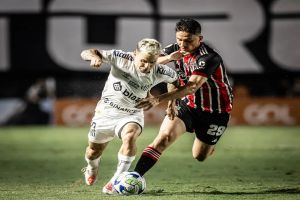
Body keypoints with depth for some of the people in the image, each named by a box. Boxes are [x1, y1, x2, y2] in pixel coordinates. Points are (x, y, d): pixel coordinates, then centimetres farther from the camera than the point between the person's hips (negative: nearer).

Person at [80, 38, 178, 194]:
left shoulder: (160, 73, -17)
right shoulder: (122, 58, -23)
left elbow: (175, 79, 8)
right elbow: (86, 53, -22)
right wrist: (95, 57, -42)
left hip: (131, 115, 0)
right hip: (106, 111, 1)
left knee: (130, 136, -35)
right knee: (93, 152, 13)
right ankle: (92, 169, 52)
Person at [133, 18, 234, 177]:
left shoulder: (209, 58, -30)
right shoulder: (176, 50, -9)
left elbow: (192, 86, -42)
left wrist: (158, 99, -52)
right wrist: (168, 58, -30)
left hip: (214, 110, -3)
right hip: (186, 104, 4)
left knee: (199, 157, 8)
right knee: (163, 138, -21)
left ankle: (208, 144, 44)